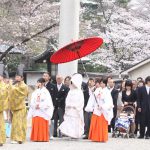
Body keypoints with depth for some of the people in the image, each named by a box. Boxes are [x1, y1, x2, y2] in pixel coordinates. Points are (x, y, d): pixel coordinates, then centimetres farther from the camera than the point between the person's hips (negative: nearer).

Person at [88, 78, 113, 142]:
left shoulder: (107, 92, -5)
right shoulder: (97, 90, 10)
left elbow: (108, 102, -11)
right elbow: (95, 99, 14)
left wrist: (102, 106, -19)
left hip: (103, 110, -5)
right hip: (96, 109, 5)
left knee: (102, 124, -3)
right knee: (95, 124, 3)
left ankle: (102, 138, 4)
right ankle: (95, 138, 10)